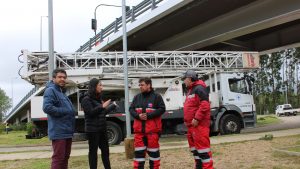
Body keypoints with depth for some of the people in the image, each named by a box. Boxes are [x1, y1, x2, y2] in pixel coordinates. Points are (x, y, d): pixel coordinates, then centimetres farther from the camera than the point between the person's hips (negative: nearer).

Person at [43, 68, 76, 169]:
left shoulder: (62, 92, 20)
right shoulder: (50, 90, -9)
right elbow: (47, 107, -24)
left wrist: (72, 112, 7)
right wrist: (66, 111, -18)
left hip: (67, 131, 10)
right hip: (58, 132, -9)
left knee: (65, 157, 15)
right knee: (58, 158, -7)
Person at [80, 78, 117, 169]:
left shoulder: (98, 98, 14)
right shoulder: (86, 99, -10)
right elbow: (90, 112, -21)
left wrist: (113, 105, 24)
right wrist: (102, 106, -24)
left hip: (102, 129, 8)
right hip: (93, 130, -8)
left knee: (105, 150, 12)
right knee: (93, 151, -1)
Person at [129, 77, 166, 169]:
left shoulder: (156, 96, -2)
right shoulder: (137, 97, 12)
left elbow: (162, 109, -9)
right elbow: (131, 109, 11)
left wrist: (148, 115, -18)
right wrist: (138, 115, -11)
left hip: (152, 129, -4)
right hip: (139, 129, 4)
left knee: (153, 149, 5)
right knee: (139, 150, 5)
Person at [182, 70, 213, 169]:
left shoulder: (199, 88, -11)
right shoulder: (190, 90, 21)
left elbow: (205, 105, -22)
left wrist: (196, 118, -23)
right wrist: (187, 120, 17)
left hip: (199, 124, -10)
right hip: (192, 124, 10)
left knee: (202, 146, -8)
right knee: (194, 146, 14)